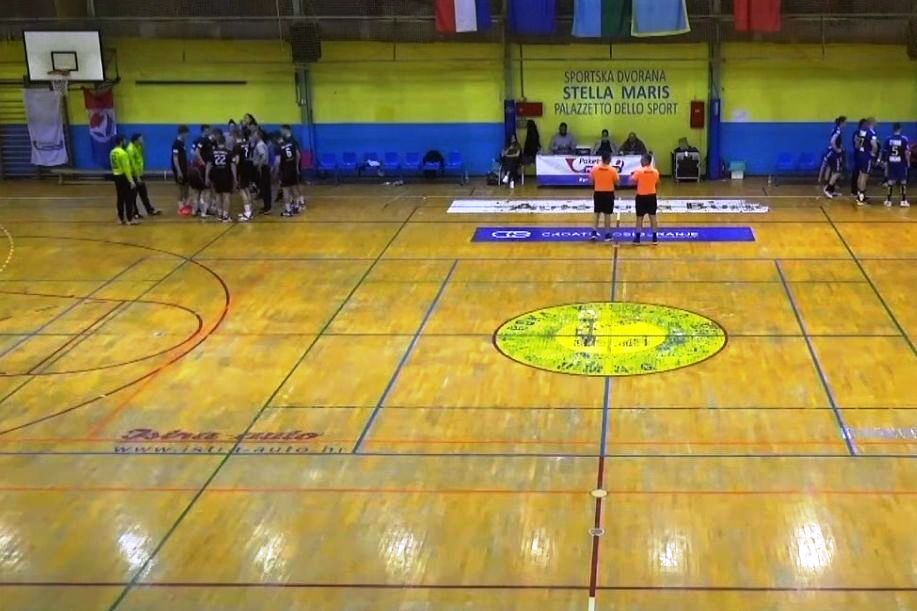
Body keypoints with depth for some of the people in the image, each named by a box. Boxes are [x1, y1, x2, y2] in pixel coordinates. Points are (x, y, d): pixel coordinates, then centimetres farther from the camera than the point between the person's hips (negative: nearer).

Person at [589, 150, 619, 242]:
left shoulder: (595, 168, -6)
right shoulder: (612, 170, -12)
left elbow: (592, 180, 3)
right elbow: (616, 182, -3)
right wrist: (616, 173, 12)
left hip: (598, 193, 2)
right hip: (609, 193, -2)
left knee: (597, 213, 12)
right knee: (607, 214, 4)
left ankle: (594, 232, 6)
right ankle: (607, 234, 8)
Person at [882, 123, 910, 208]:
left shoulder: (888, 139, 0)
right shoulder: (904, 139, -9)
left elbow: (885, 152, 5)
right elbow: (907, 152, -9)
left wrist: (886, 162, 17)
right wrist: (908, 162, 3)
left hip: (891, 162, 3)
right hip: (901, 163, -3)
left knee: (890, 181, 9)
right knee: (903, 182, 5)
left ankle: (888, 200, 10)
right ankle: (903, 201, 3)